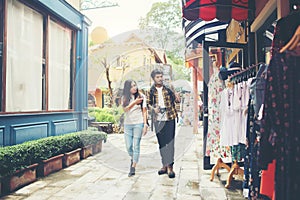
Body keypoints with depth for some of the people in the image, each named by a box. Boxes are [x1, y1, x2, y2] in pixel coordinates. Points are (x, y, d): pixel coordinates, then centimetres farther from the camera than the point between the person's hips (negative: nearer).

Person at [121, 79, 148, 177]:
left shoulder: (141, 96, 2)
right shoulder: (124, 98, 7)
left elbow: (144, 111, 2)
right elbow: (125, 109, -7)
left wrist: (145, 124, -2)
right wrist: (134, 102, -17)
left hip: (138, 123, -2)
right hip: (127, 124, 2)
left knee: (136, 146, -3)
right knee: (128, 146, 5)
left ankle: (133, 168, 5)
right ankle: (133, 158, 37)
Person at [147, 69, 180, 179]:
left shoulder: (168, 89, 3)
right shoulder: (151, 91, 6)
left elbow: (177, 100, 3)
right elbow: (148, 103, 12)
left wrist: (176, 98, -19)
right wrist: (153, 108, -8)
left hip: (169, 118, -2)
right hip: (158, 120, 2)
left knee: (169, 142, -5)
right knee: (161, 143, 10)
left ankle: (170, 166, -3)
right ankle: (165, 165, 20)